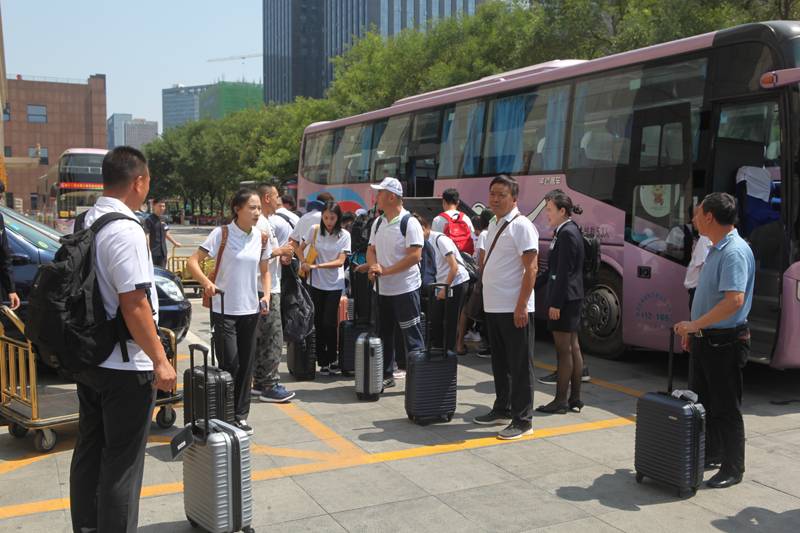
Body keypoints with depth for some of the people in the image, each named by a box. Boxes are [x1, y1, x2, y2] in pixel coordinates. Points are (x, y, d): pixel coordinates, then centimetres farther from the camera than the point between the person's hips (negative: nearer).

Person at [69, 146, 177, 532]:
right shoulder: (126, 231, -20)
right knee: (122, 461, 3)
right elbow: (133, 302, -23)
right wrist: (159, 360, -18)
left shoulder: (86, 222, 7)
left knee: (89, 450, 19)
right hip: (124, 366, -9)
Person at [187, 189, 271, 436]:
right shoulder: (222, 233, -9)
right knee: (230, 365, -4)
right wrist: (206, 282, -31)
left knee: (246, 366, 9)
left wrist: (266, 296, -2)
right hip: (224, 310, -5)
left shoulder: (261, 238, 5)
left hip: (250, 310, 5)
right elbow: (192, 262, -12)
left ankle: (240, 417, 22)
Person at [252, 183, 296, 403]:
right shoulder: (260, 223, -15)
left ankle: (259, 382, 21)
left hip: (268, 287, 11)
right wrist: (279, 251, -14)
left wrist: (283, 253, 12)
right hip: (266, 288, -11)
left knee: (262, 336, 14)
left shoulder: (266, 222, 18)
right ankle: (269, 386, -3)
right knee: (273, 337, -8)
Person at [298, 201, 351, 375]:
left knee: (329, 323, -7)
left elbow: (340, 261, -11)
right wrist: (305, 263, -5)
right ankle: (323, 362, 13)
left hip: (334, 284, -2)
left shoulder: (344, 235, -4)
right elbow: (300, 248, 13)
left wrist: (317, 265, -21)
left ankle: (332, 359, 12)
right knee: (318, 323, 3)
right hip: (316, 283, 2)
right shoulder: (315, 230, 0)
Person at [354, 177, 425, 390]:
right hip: (382, 289, 8)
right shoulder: (378, 223, 10)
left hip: (405, 290, -8)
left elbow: (415, 256, -20)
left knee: (412, 337, -2)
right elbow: (371, 250, 14)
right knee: (384, 334, 15)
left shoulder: (409, 222, -13)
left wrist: (385, 270, -22)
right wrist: (373, 265, -10)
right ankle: (386, 375, 28)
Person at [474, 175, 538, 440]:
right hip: (493, 307, 9)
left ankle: (522, 420, 9)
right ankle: (503, 410, 32)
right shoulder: (494, 225, 14)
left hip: (514, 309, -9)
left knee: (519, 365, 0)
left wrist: (521, 306, -22)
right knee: (500, 363, 18)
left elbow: (531, 267, -17)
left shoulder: (521, 226, -12)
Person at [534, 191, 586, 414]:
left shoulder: (567, 234, -16)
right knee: (573, 348, 12)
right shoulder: (568, 231, 15)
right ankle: (575, 398, 18)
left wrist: (556, 303, -20)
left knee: (564, 350, -3)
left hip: (564, 298, -10)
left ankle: (560, 400, 4)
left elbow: (565, 272, -20)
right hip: (571, 298, 10)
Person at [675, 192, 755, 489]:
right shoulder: (716, 250, 12)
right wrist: (694, 330, 19)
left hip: (725, 342, -10)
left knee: (726, 408, 1)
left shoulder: (735, 252, -21)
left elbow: (735, 300, -32)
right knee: (703, 401, 19)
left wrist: (695, 324, -28)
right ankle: (711, 454, 34)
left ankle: (733, 470, 14)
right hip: (706, 339, 10)